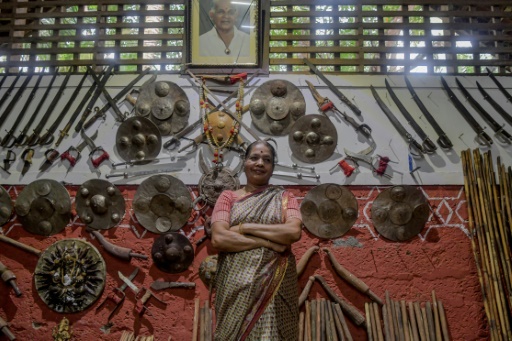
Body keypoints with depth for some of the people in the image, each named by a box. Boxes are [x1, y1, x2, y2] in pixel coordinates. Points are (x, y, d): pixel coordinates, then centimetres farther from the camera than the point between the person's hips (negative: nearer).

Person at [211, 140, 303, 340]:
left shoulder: (284, 197, 7)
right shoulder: (228, 197, 6)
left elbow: (294, 232, -11)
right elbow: (218, 238, -8)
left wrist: (245, 227, -11)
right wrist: (266, 241, -13)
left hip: (276, 285, 0)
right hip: (236, 285, 0)